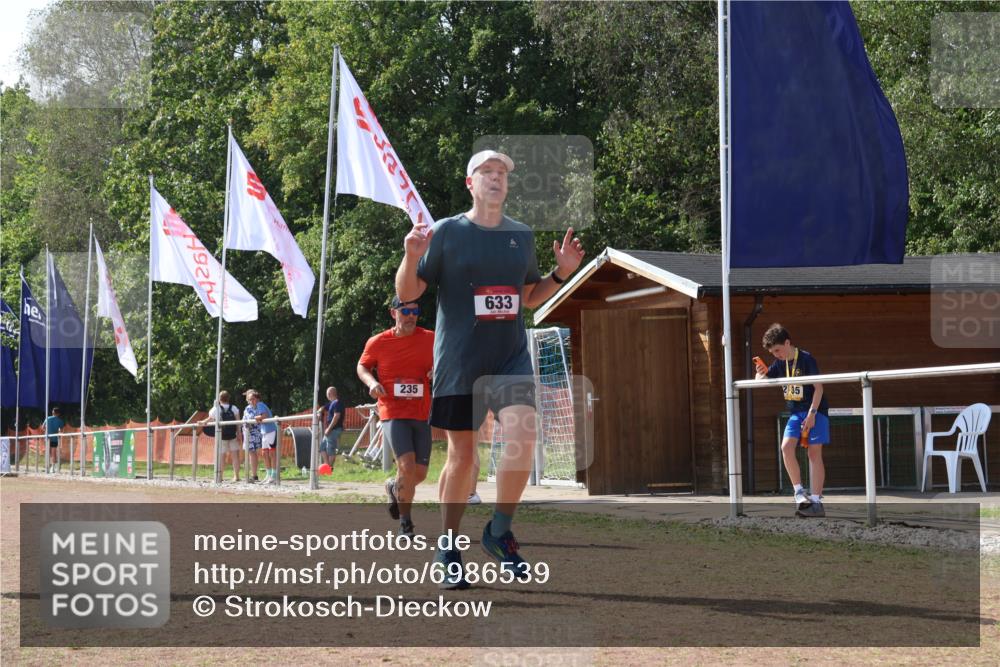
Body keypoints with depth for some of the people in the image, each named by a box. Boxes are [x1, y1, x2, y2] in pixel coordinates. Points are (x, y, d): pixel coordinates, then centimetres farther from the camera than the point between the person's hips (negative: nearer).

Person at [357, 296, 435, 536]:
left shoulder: (430, 339, 0)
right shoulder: (377, 343, -3)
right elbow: (362, 366, 13)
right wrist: (371, 382, -8)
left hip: (422, 415, 3)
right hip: (393, 414, -3)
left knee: (419, 474, 8)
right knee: (407, 466, -20)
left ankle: (394, 487, 43)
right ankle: (405, 521, -3)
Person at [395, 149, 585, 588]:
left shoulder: (522, 236, 12)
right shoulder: (447, 232, 0)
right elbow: (407, 293, 2)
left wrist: (562, 273, 7)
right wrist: (411, 257, -17)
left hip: (511, 357, 2)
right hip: (458, 361, -2)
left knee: (522, 434, -21)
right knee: (461, 454, 2)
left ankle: (500, 531, -3)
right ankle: (447, 547, 19)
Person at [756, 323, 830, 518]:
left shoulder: (806, 359, -13)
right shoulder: (780, 363, 6)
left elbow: (818, 388, -14)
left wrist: (812, 414, -19)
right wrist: (760, 374, -13)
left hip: (815, 410, -6)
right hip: (796, 413, 6)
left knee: (814, 454, -7)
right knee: (786, 447, -14)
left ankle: (816, 502, -8)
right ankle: (799, 492, -6)